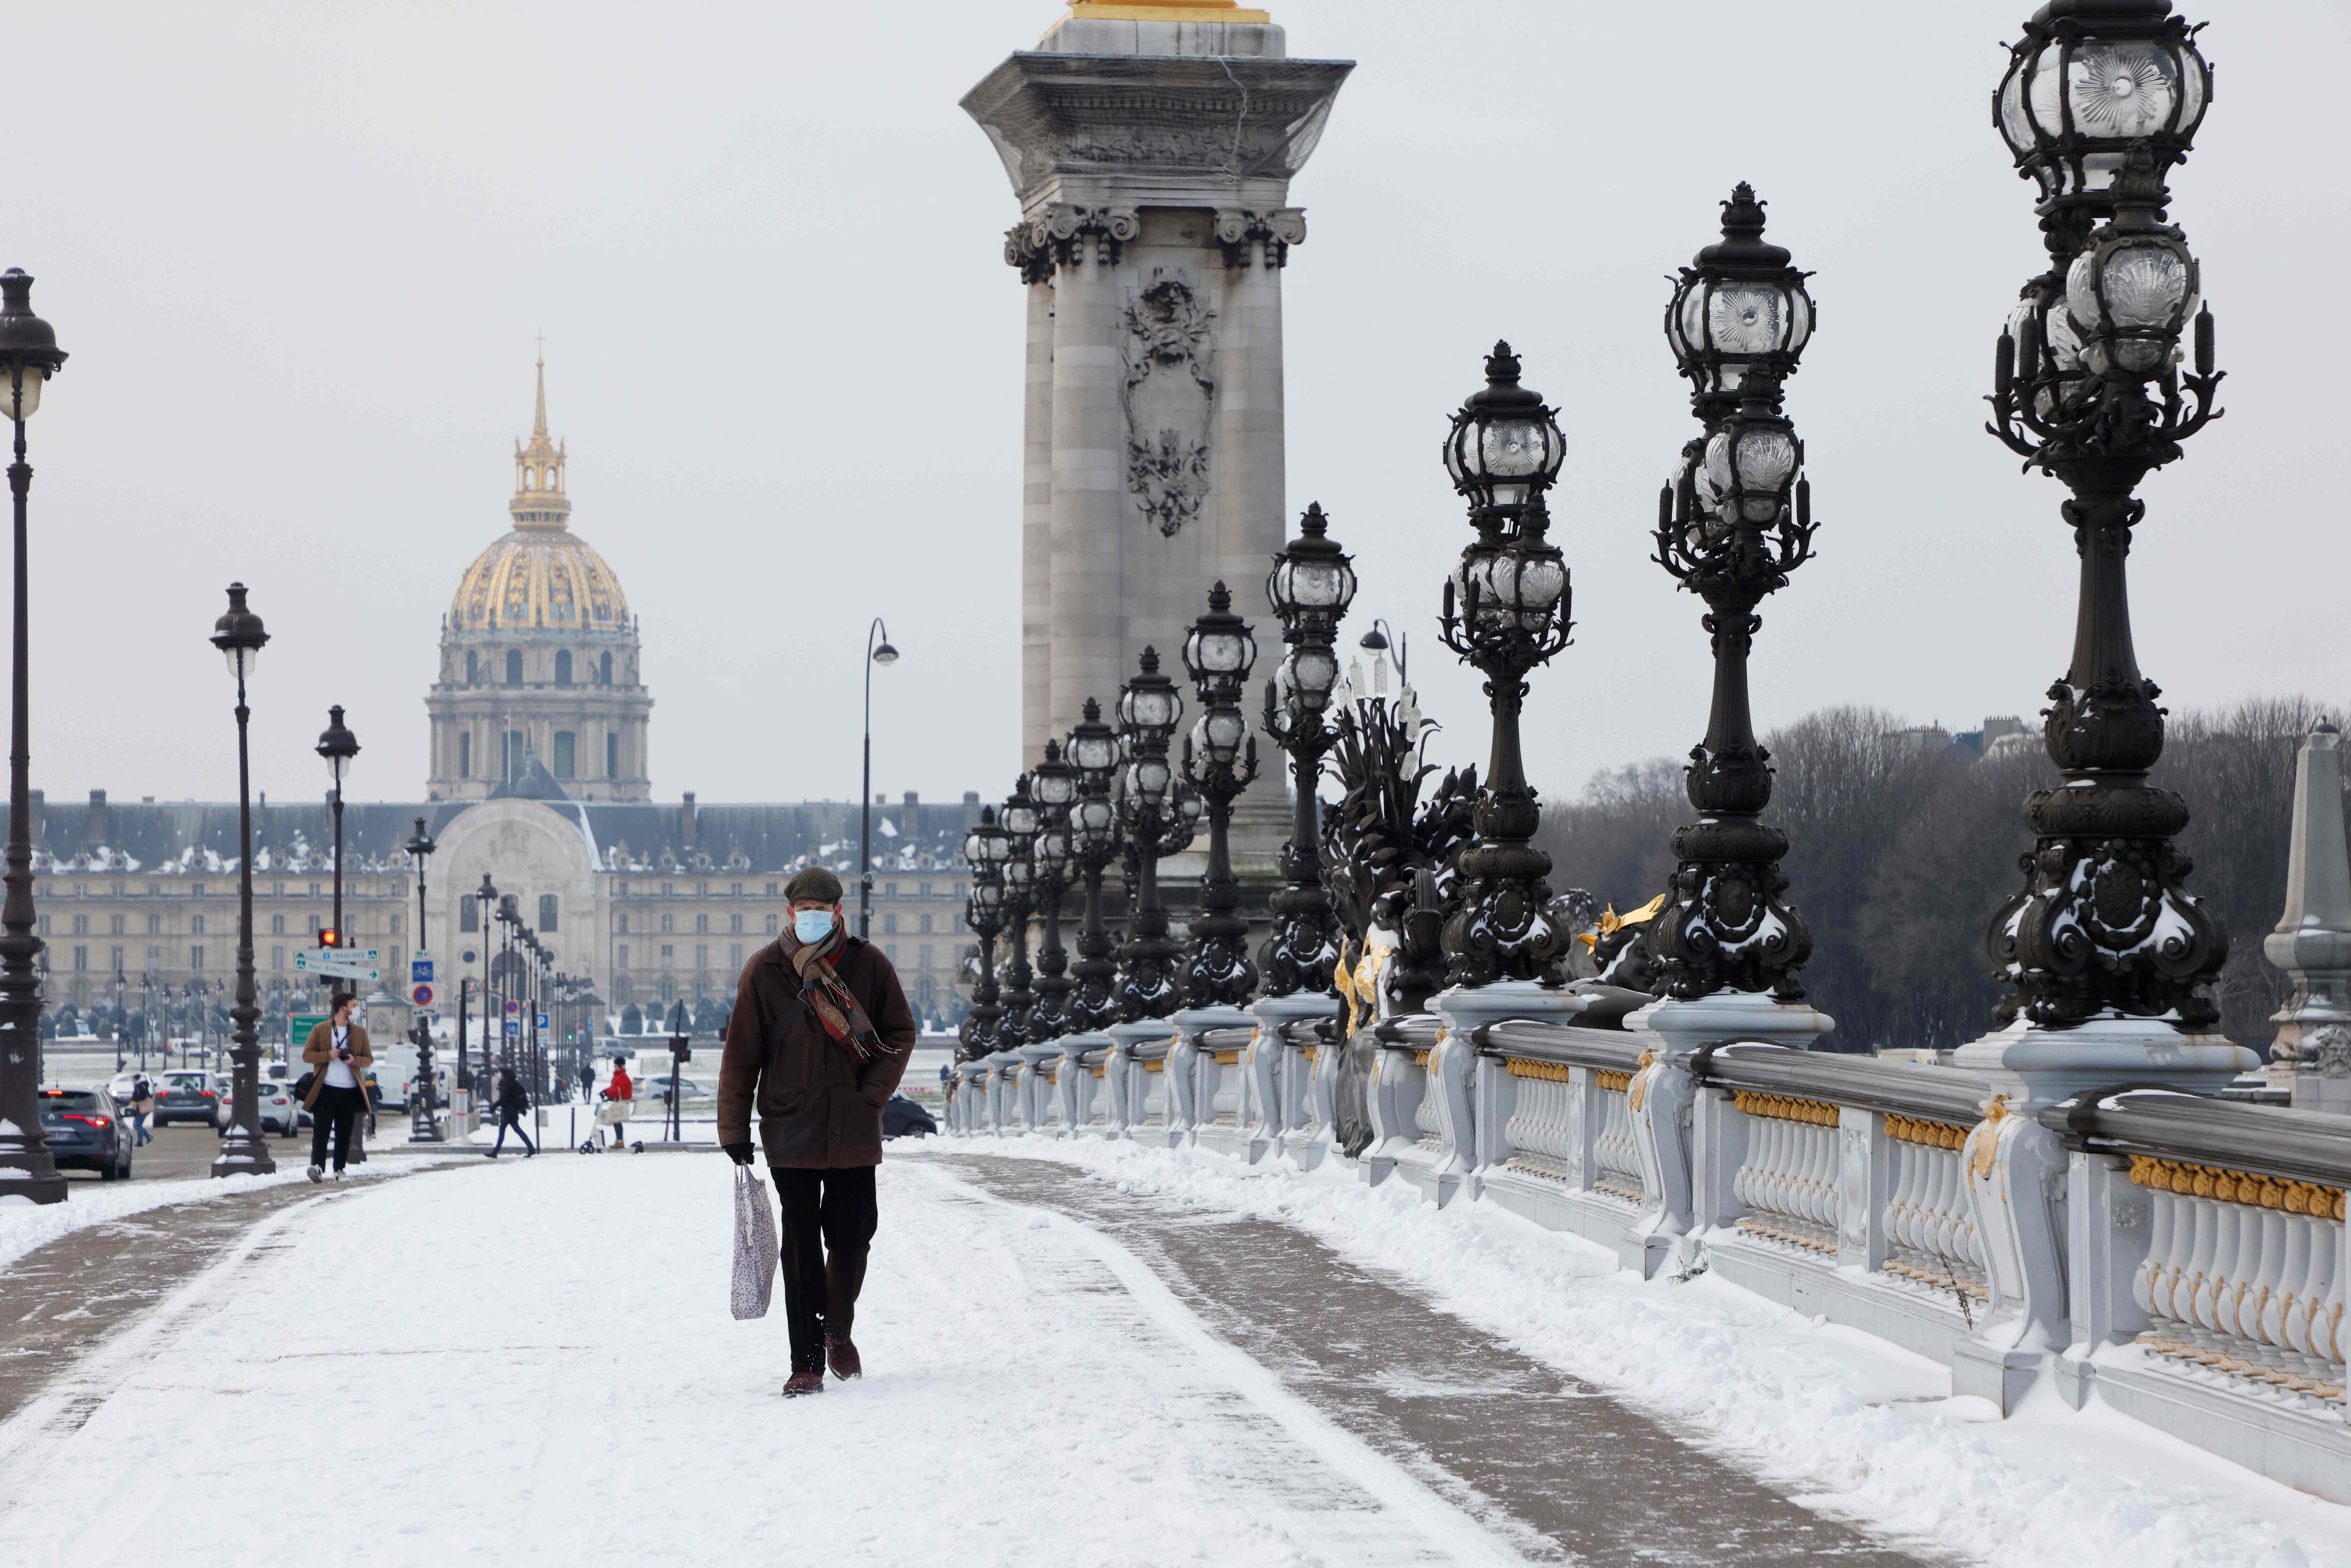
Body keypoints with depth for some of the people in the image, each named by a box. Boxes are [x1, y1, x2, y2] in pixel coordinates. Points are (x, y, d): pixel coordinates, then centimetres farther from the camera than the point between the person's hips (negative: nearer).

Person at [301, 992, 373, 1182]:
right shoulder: (319, 1030, 4)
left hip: (350, 1091, 3)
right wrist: (329, 1055, -13)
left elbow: (369, 1060, 12)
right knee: (321, 1130, -9)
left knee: (345, 1133, 4)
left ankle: (340, 1170, 10)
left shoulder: (360, 1033, 11)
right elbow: (307, 1055, 2)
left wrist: (354, 1059, -10)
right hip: (326, 1089, -3)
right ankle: (317, 1167, -15)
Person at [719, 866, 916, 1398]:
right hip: (790, 1131, -1)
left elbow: (900, 1034, 9)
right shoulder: (765, 971, -1)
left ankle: (838, 1332, 32)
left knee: (851, 1237, 5)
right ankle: (807, 1363, 2)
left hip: (854, 1130, 1)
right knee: (801, 1248, -2)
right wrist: (734, 1129, -1)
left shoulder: (868, 964, 1)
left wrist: (872, 1093, -4)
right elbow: (741, 1053, 2)